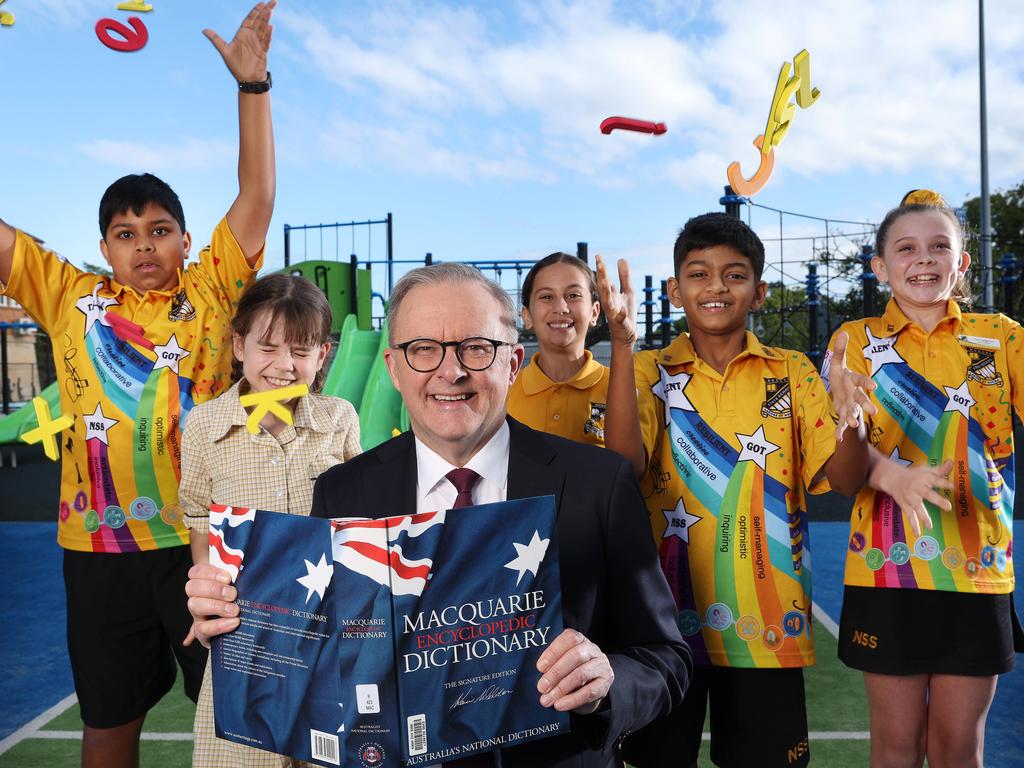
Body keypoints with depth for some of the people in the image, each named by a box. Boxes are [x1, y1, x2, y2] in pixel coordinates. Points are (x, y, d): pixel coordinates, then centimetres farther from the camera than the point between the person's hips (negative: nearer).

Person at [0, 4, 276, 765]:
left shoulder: (208, 294, 0)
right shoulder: (71, 299, 5)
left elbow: (257, 200, -7)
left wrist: (252, 84, -13)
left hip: (201, 537, -2)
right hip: (100, 546, 2)